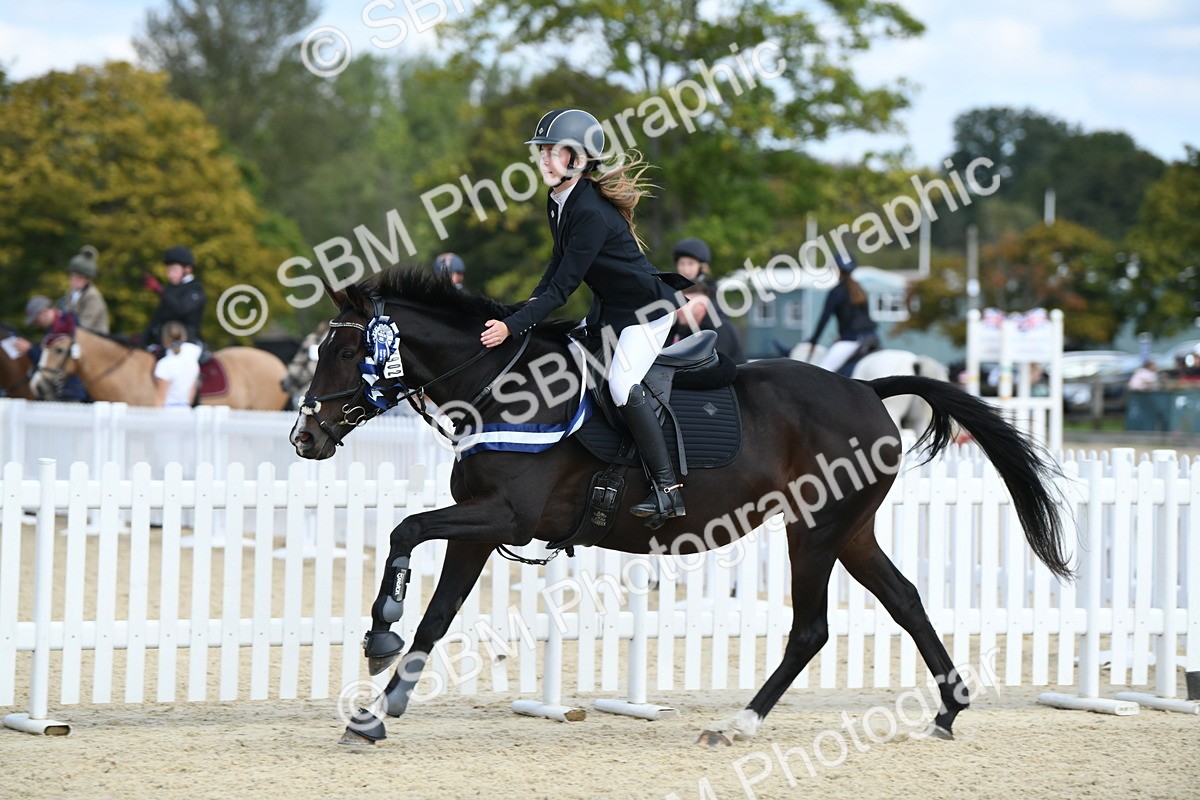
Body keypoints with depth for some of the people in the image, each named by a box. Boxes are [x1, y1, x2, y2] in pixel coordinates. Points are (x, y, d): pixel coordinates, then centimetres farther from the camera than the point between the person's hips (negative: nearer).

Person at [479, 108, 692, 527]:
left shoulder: (591, 213, -30)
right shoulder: (557, 201, -1)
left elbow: (563, 287, -30)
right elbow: (559, 262, 11)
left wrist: (512, 327, -32)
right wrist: (532, 304, -3)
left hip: (648, 308, -10)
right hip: (608, 306, 10)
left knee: (620, 384, -25)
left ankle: (667, 487, -18)